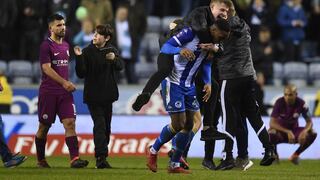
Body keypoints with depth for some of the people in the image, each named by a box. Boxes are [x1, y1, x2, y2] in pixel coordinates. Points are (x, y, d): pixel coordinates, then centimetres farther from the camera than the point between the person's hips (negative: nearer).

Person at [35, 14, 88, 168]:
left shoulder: (65, 45, 15)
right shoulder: (46, 45, -8)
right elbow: (46, 68, -17)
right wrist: (64, 82, -24)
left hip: (64, 92, 6)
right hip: (48, 92, -5)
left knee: (70, 123, -9)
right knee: (44, 126, 5)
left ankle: (74, 159, -18)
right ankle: (40, 160, 18)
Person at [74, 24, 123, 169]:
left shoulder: (112, 51, 4)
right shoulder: (87, 52, -4)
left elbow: (120, 66, -12)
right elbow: (81, 74, -8)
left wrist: (114, 59, -32)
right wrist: (79, 58, -21)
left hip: (107, 94, 4)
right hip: (93, 95, -4)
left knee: (106, 126, 10)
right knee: (99, 124, -15)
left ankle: (101, 157, 21)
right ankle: (101, 157, -22)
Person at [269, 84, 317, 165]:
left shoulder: (301, 103, -15)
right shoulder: (279, 102, -21)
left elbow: (309, 121, -10)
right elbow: (272, 123, -26)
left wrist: (304, 131, -34)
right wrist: (288, 132, -39)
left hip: (294, 129, 3)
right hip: (280, 129, -3)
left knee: (312, 134, -23)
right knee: (272, 133, -38)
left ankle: (296, 155, 1)